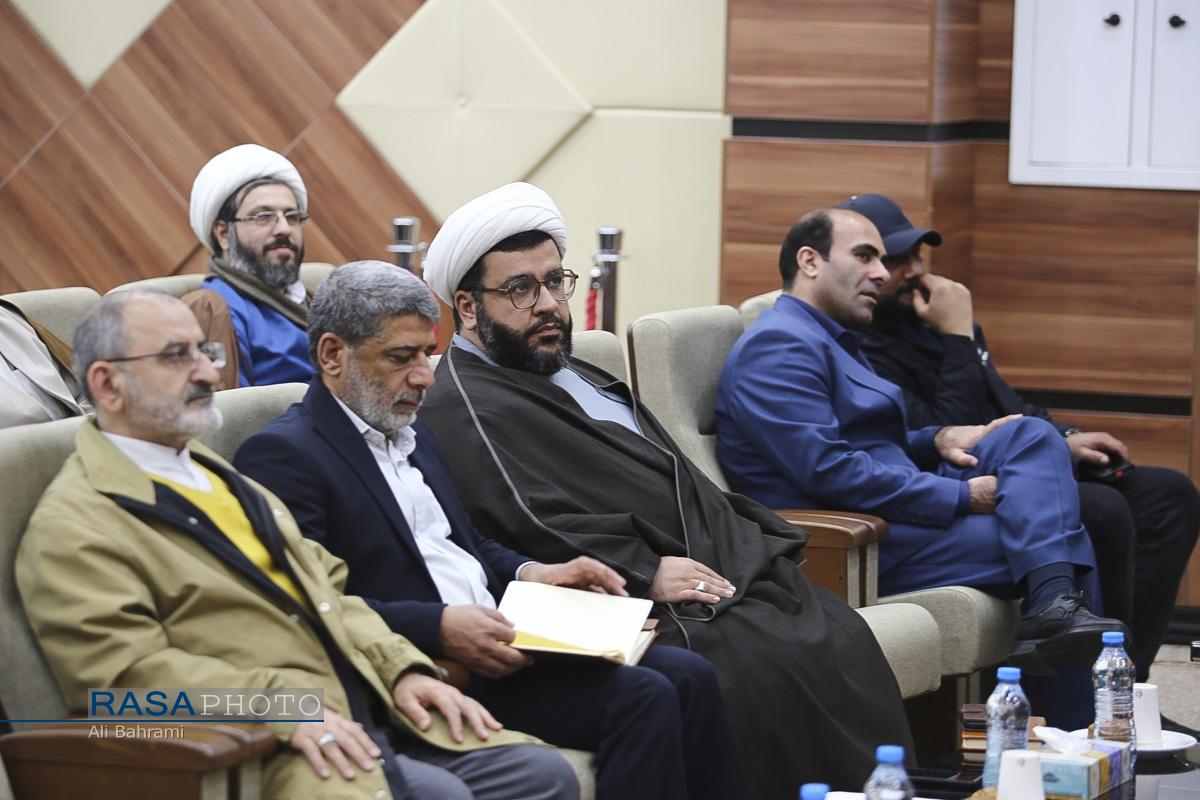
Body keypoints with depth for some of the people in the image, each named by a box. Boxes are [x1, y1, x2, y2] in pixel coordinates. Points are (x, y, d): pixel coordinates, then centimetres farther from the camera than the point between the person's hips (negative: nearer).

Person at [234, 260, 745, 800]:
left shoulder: (410, 432, 22)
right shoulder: (281, 455, -8)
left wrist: (528, 574, 8)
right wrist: (439, 628, -25)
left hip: (494, 645, 9)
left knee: (687, 676, -7)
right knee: (643, 697, -22)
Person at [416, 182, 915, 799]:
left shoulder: (577, 377, 27)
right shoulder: (465, 407, -3)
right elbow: (530, 526, -18)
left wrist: (760, 541, 11)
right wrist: (644, 574, -21)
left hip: (726, 568, 9)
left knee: (841, 637, -13)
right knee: (765, 666, -29)